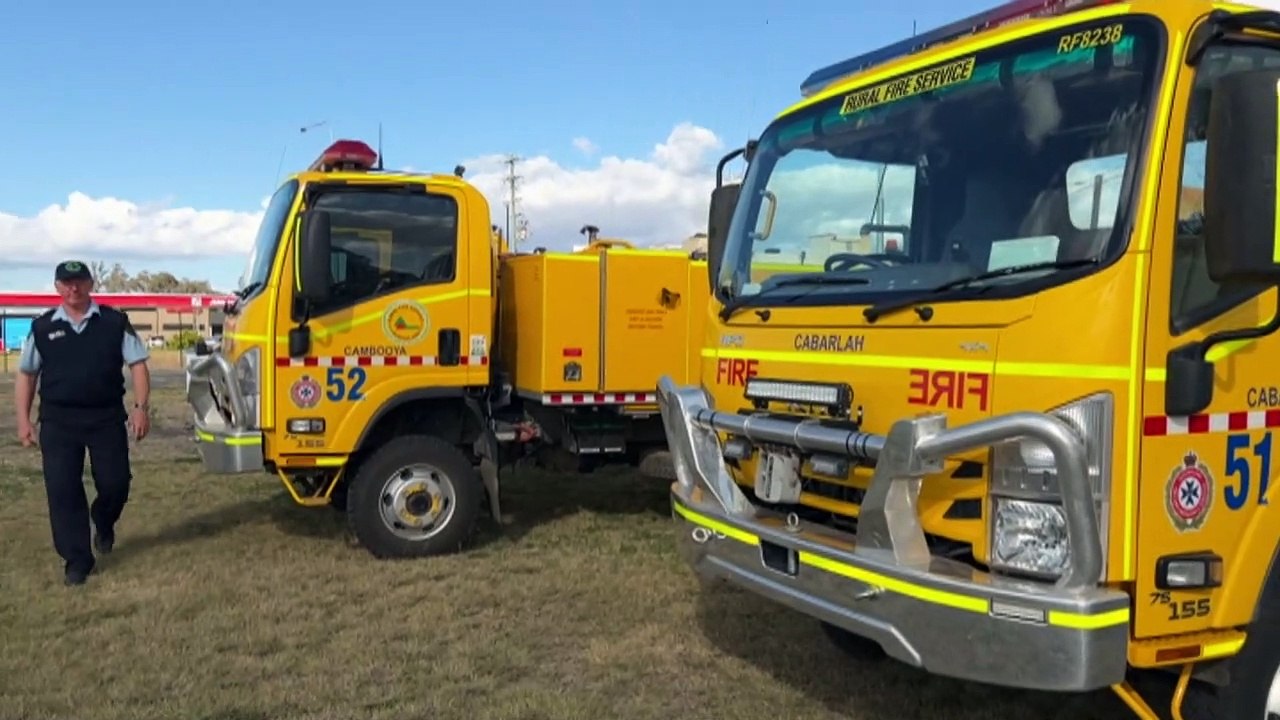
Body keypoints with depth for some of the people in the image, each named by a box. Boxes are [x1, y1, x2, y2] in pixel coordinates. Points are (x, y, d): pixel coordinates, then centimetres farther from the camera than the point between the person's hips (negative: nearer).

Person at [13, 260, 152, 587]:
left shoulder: (115, 322, 1)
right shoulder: (42, 327, 5)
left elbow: (138, 364, 1)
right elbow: (26, 374, 11)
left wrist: (141, 407, -10)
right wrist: (23, 420, 5)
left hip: (107, 417, -1)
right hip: (58, 421, 1)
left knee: (115, 483, 0)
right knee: (62, 490, -2)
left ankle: (104, 524, 35)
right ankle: (77, 559, 8)